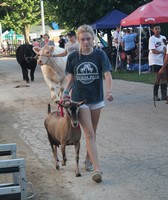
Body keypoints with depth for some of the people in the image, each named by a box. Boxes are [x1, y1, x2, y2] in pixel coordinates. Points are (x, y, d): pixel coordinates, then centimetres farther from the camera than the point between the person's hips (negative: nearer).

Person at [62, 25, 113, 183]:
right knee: (89, 134, -8)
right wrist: (66, 92, -7)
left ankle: (88, 159, 38)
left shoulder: (100, 54, -8)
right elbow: (70, 77, 7)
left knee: (92, 133, 16)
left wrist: (109, 90, -35)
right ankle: (97, 169, -12)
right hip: (79, 100, -1)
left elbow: (107, 73, -18)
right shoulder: (72, 57, -5)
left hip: (96, 99, 1)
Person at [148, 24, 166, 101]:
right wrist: (162, 52, -10)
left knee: (164, 77, 1)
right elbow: (153, 51, -13)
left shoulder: (163, 38, 8)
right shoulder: (152, 38, -7)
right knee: (158, 76, -9)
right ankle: (155, 95, 3)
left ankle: (163, 95, 6)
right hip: (155, 60, -5)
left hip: (162, 60, 5)